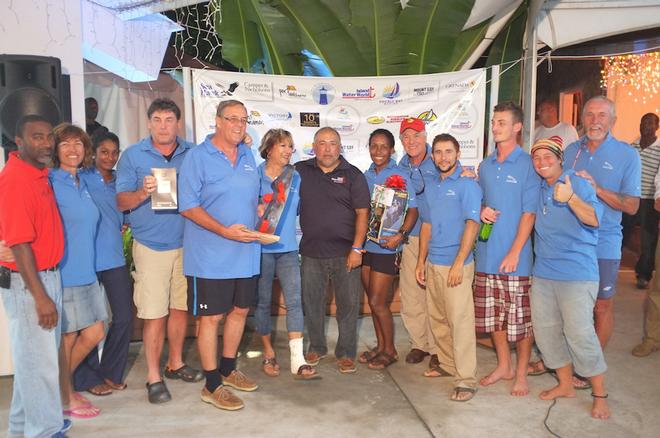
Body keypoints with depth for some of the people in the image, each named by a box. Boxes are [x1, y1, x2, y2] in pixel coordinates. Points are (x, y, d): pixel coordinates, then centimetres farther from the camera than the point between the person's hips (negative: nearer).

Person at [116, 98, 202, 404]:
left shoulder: (192, 154, 6)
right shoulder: (132, 156, 1)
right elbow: (121, 202, -2)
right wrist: (143, 193, -21)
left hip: (186, 243, 3)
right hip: (151, 246, -3)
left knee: (180, 307, 13)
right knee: (154, 314, -2)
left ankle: (175, 363, 32)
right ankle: (154, 377, 14)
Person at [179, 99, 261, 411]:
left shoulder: (248, 156, 11)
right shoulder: (197, 157, -8)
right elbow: (189, 207, -14)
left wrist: (259, 217, 5)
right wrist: (225, 231, -22)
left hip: (246, 253, 7)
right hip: (211, 255, -7)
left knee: (240, 310, 15)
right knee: (211, 317, 2)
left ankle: (228, 370, 35)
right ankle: (212, 386, 16)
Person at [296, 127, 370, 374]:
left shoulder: (353, 175, -1)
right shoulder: (301, 171, 5)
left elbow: (362, 213, -4)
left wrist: (357, 248, -10)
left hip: (345, 253, -2)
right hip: (312, 252, 2)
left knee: (348, 304, 5)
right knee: (311, 302, 12)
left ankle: (346, 354, 21)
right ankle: (316, 347, 31)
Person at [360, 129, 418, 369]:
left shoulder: (400, 176, -8)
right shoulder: (366, 175, 8)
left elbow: (413, 210, -10)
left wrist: (399, 235, -23)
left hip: (386, 247, -6)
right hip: (365, 244, 6)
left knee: (378, 302, -2)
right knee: (373, 300, 14)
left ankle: (390, 350, 17)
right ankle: (380, 346, 29)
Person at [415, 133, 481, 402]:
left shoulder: (467, 185, -7)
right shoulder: (431, 187, 14)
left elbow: (472, 225, -14)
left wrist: (458, 264, -19)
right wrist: (421, 262, 14)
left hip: (456, 264, -7)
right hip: (433, 264, 7)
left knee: (460, 320, -6)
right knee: (437, 319, 16)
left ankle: (466, 380, 1)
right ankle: (447, 364, 32)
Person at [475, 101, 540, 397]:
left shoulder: (527, 164, -7)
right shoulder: (485, 165, 12)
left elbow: (529, 212, -10)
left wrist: (514, 252, -16)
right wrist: (482, 210, -3)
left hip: (514, 255, -6)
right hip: (486, 252, 6)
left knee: (520, 317, 3)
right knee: (492, 315, 14)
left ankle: (521, 373, 19)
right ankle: (504, 365, 31)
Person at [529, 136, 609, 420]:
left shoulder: (578, 184, -9)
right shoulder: (537, 189, 10)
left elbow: (594, 218, -21)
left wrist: (570, 199, -38)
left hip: (576, 273, -7)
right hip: (543, 273, 7)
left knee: (579, 333, -7)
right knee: (545, 329, 12)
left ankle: (600, 394, 11)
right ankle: (565, 384, 29)